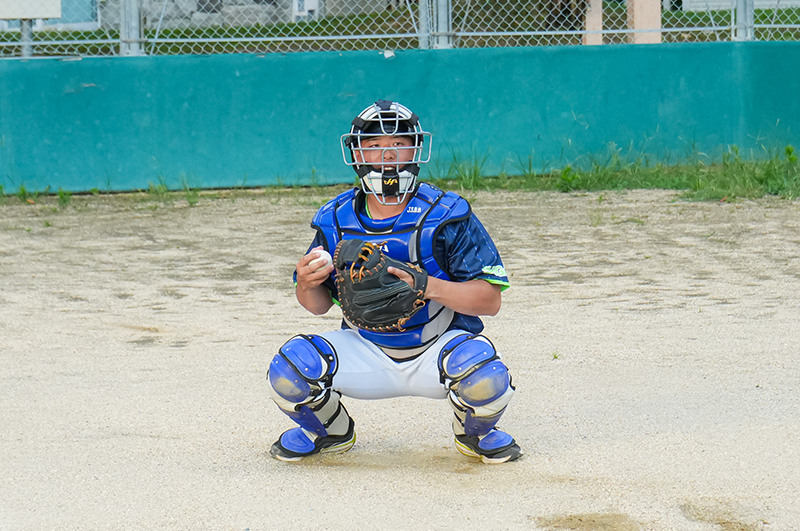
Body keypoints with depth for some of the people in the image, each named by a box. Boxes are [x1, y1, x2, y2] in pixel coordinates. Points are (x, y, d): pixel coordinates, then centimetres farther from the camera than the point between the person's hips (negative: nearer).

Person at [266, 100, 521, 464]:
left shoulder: (446, 215, -14)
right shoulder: (337, 219, -3)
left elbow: (490, 301, -17)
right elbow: (319, 305, 7)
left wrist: (427, 286, -33)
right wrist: (307, 286, -18)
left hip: (438, 348, -3)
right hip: (366, 350, 3)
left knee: (485, 376, -34)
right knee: (288, 368, -21)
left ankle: (475, 432, 5)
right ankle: (331, 431, 14)